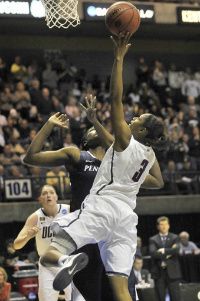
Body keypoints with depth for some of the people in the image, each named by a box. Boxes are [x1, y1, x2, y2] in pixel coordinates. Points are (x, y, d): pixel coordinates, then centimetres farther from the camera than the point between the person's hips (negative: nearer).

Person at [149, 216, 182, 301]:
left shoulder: (174, 238, 9)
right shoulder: (153, 240, 8)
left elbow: (176, 250, -10)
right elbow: (153, 253, -9)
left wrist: (164, 250, -10)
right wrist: (168, 254, -12)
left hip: (172, 272, 0)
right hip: (159, 273, 0)